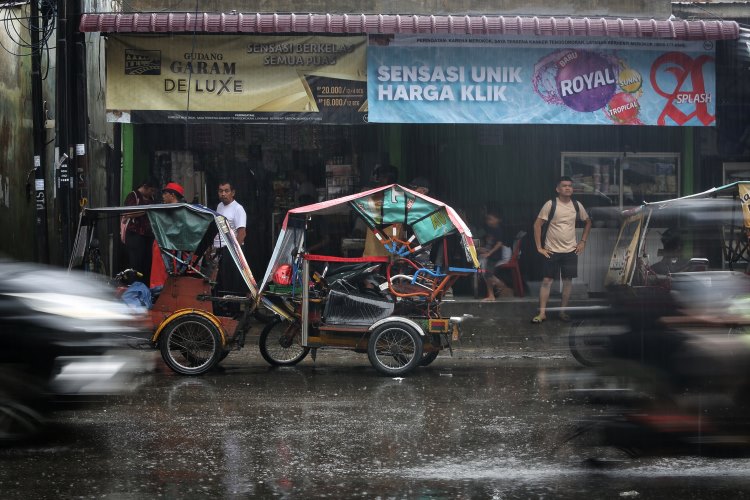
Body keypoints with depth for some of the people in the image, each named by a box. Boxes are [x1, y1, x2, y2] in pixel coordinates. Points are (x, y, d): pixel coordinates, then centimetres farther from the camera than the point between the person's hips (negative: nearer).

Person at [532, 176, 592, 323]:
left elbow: (588, 221, 17)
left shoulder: (577, 206, 2)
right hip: (552, 250, -3)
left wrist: (583, 241, 9)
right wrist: (539, 247, -11)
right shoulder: (550, 205, -10)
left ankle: (563, 311, 16)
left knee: (568, 280, 5)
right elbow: (537, 224, -8)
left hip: (570, 250, 3)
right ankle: (542, 313, -2)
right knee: (547, 280, -4)